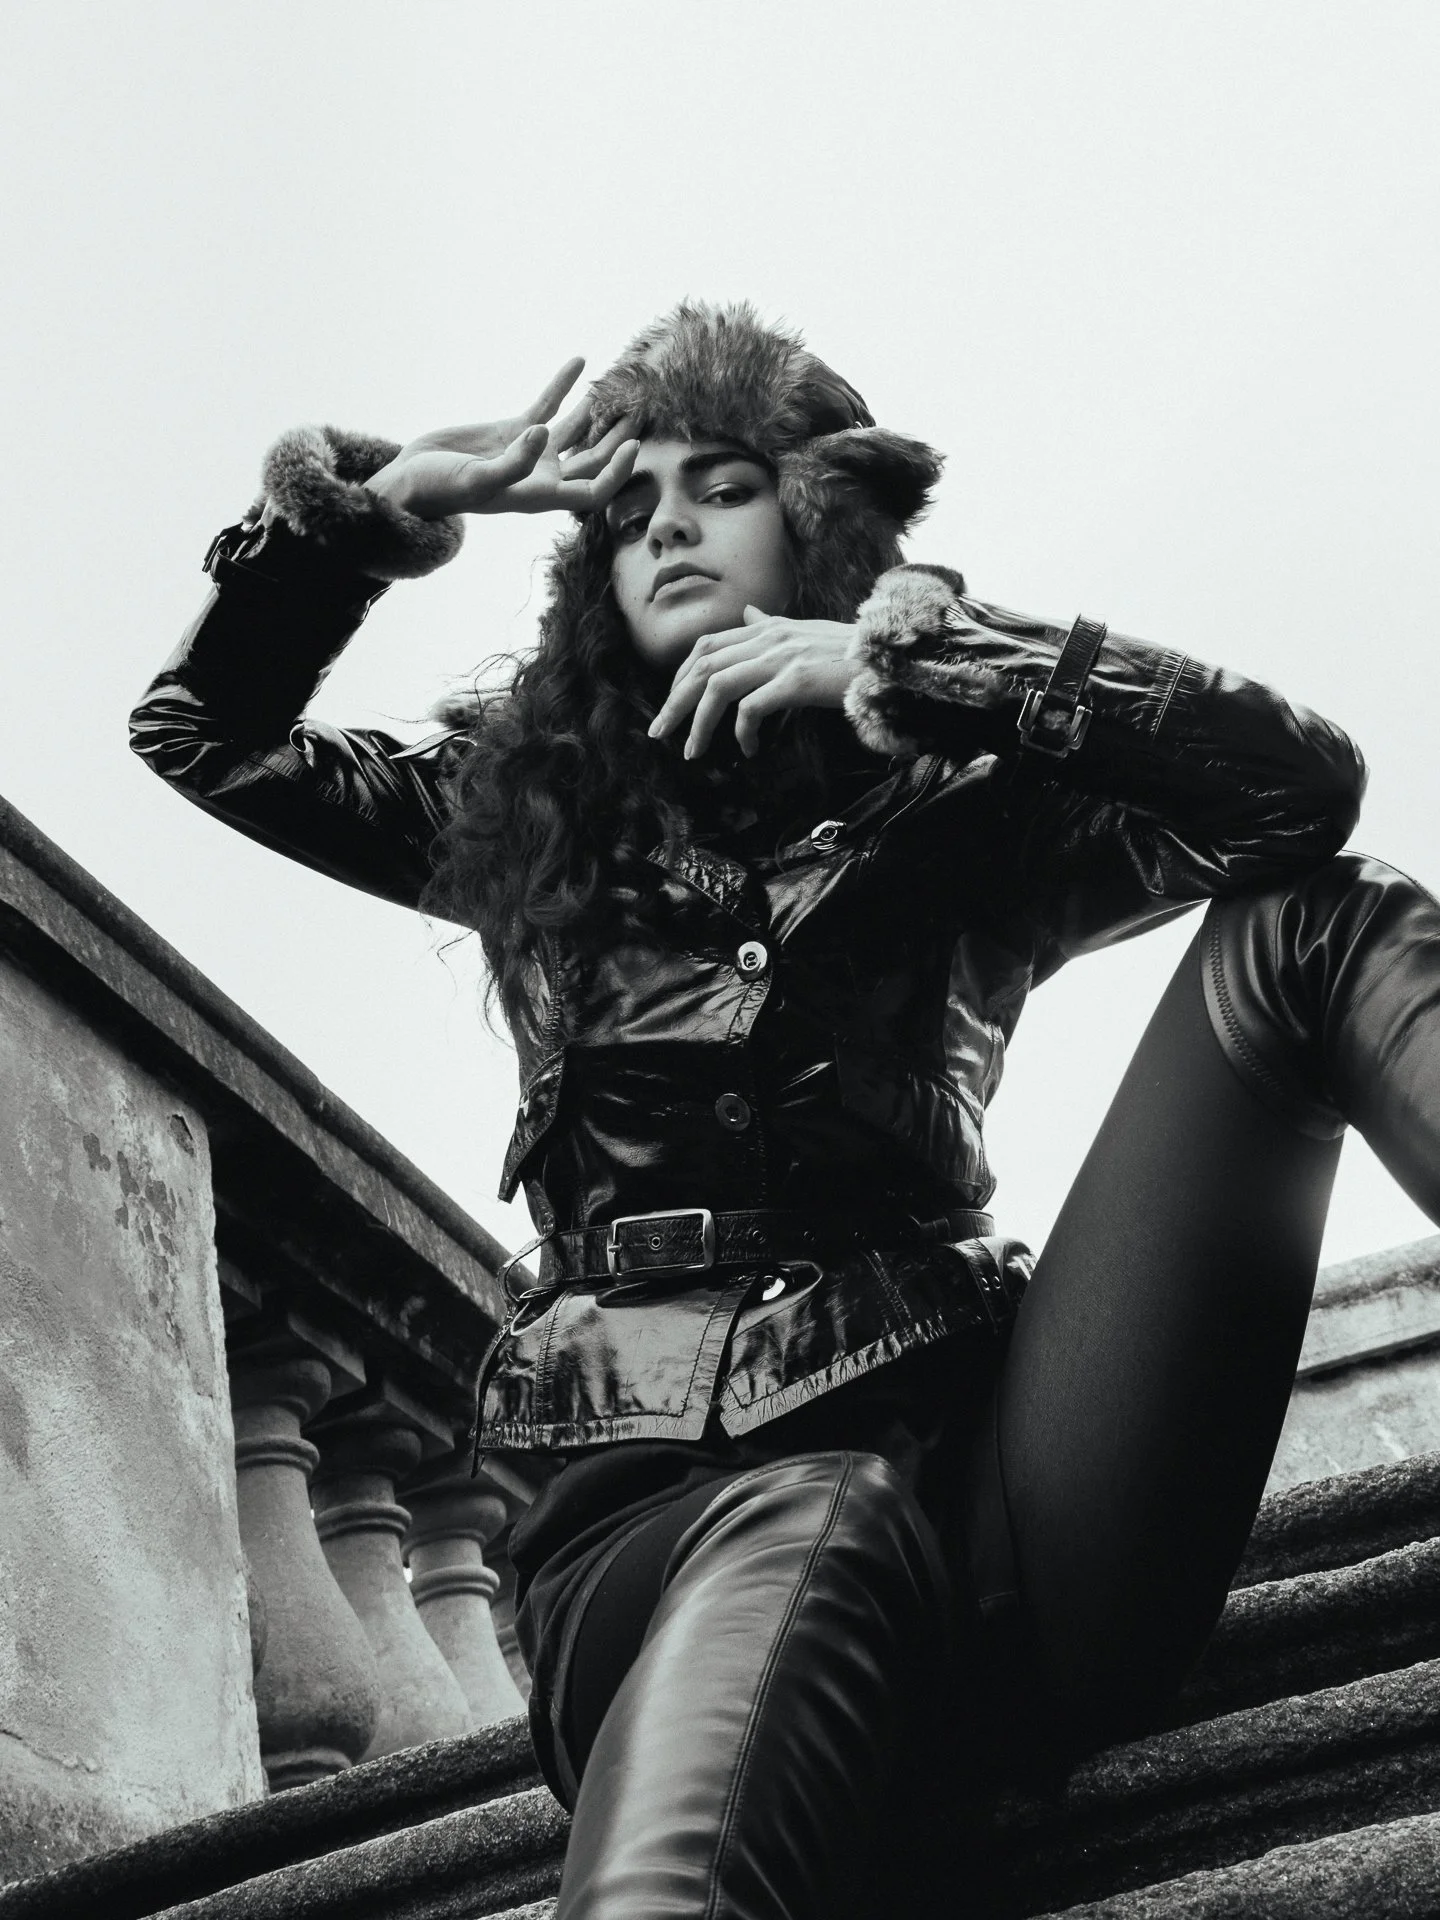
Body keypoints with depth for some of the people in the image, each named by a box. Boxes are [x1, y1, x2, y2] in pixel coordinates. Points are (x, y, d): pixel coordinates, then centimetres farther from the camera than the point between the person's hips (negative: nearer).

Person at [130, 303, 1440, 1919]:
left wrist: (904, 654, -5)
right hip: (664, 1502, -1)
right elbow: (203, 733, 30)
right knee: (808, 1533, -43)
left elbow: (1305, 780, 1)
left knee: (1306, 925, -12)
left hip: (967, 1451, 2)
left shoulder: (957, 816, 17)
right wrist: (381, 501, 17)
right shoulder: (531, 816, 24)